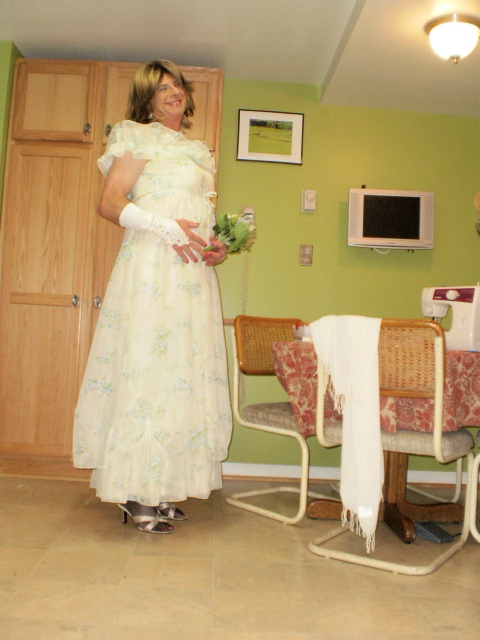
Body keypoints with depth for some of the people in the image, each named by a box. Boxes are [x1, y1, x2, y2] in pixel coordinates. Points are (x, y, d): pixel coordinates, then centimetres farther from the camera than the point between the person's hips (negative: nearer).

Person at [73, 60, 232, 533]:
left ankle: (157, 489, 14)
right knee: (147, 369, -9)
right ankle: (136, 495, 2)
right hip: (151, 267, -8)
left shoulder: (196, 151, 25)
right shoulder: (140, 138, 3)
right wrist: (165, 226, -19)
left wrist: (217, 244, 10)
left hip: (193, 270, 8)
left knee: (184, 373, 5)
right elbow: (109, 203, -7)